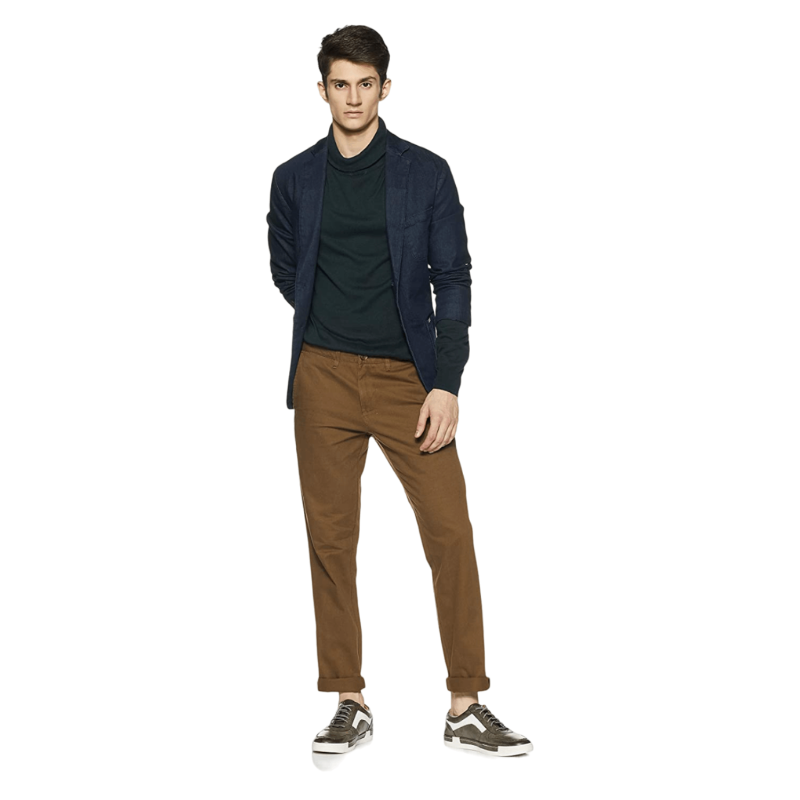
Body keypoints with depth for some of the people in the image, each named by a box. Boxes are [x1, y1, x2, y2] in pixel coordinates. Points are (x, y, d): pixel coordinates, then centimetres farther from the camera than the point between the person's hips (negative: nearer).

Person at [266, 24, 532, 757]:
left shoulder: (426, 173, 2)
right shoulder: (294, 178, 7)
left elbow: (453, 279, -1)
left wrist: (446, 383, -8)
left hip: (408, 377, -1)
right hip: (324, 379, 2)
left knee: (451, 533, -6)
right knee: (331, 539, 3)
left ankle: (466, 708, 4)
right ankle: (351, 706, 14)